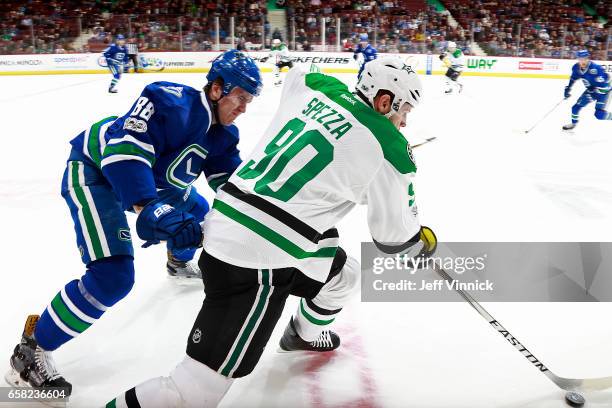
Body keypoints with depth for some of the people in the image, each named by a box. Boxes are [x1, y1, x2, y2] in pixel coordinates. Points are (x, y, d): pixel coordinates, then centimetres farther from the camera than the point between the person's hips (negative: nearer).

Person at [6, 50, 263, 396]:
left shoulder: (223, 133, -5)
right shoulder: (171, 100, -31)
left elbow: (231, 179, 0)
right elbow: (124, 148, -41)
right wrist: (148, 207, -51)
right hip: (95, 171, -9)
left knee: (198, 212, 26)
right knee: (113, 275, -23)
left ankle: (179, 263, 58)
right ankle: (30, 351, -7)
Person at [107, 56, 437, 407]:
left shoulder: (316, 87, 7)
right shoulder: (388, 149, -10)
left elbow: (295, 75, 33)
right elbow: (393, 235, 1)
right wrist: (424, 240, 23)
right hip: (254, 259, -9)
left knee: (342, 275, 30)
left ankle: (307, 334, 56)